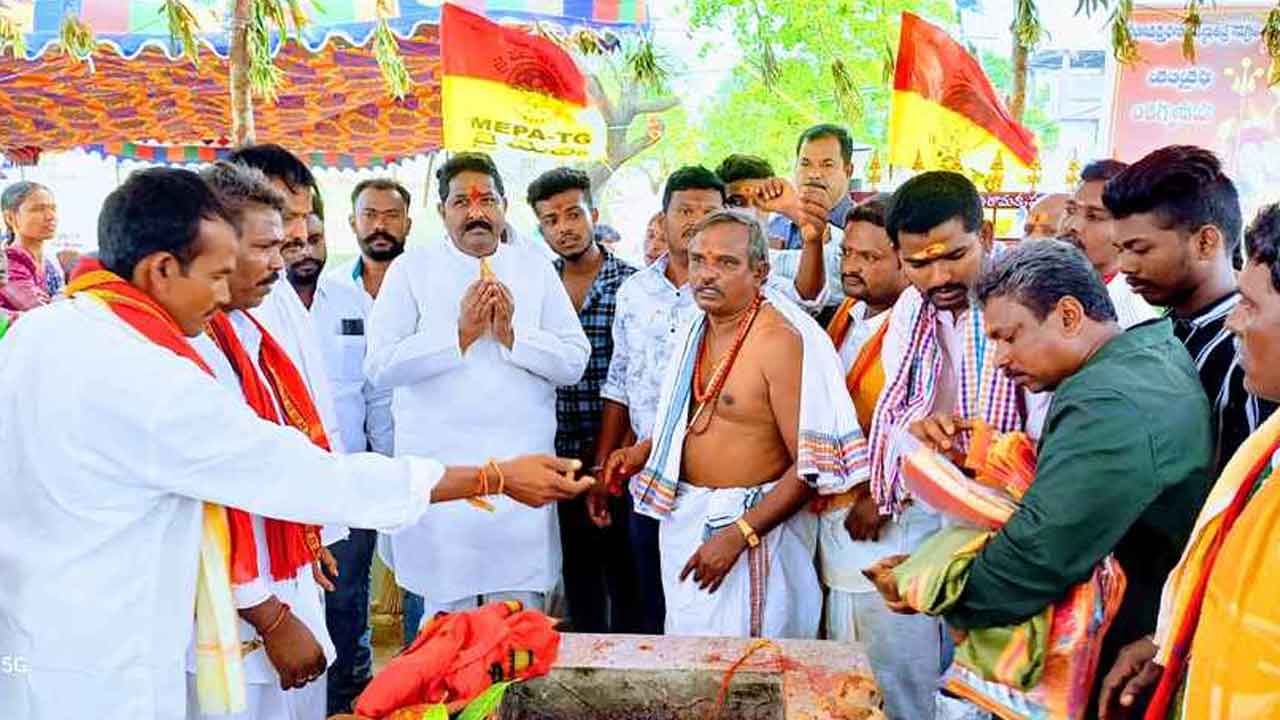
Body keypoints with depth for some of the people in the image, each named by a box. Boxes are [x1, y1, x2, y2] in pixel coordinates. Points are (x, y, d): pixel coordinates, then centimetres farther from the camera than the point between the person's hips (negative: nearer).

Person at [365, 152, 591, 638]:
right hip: (438, 467, -1)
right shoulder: (411, 269, 2)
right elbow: (380, 366, -8)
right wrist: (460, 334, -13)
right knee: (446, 617, 7)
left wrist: (513, 334, -11)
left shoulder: (535, 269, 8)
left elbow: (575, 361, 2)